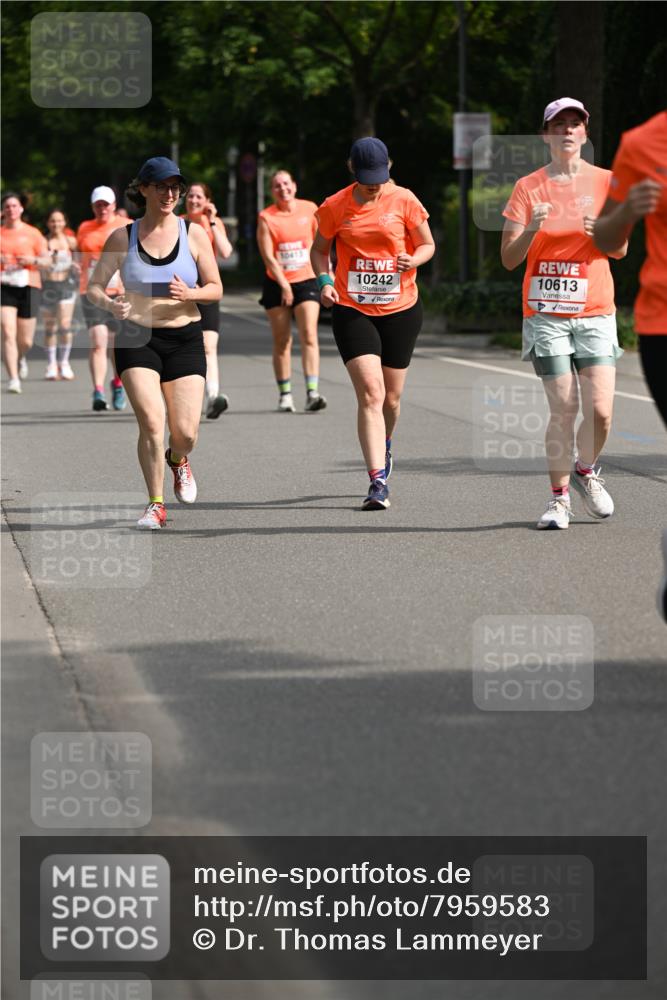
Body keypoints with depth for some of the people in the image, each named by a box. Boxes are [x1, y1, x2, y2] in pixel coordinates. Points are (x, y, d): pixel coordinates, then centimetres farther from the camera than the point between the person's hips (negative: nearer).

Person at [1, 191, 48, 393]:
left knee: (25, 341, 6)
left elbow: (46, 260, 6)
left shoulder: (32, 233, 5)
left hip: (29, 287, 1)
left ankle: (20, 359, 42)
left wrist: (33, 260, -15)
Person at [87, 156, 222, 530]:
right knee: (151, 421, -19)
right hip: (137, 339, -1)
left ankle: (177, 460, 33)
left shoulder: (194, 234, 1)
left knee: (185, 433, -5)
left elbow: (216, 289, 3)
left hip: (185, 340, 1)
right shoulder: (122, 238, 0)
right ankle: (156, 505, -4)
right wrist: (108, 303, -22)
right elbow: (95, 287, 1)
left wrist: (189, 293, -19)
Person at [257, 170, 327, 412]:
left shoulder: (309, 209, 2)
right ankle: (285, 395, 13)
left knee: (309, 335, -14)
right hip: (277, 284, 0)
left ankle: (312, 393, -21)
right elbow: (268, 256, -9)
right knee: (282, 341, 4)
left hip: (306, 281, 0)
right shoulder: (266, 217, -4)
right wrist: (284, 286, -14)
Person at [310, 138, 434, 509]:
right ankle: (378, 481, -19)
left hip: (400, 309, 1)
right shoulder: (335, 207, -3)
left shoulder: (404, 201, -3)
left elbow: (427, 244, 7)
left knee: (391, 397, 11)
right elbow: (320, 249, 11)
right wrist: (325, 281, -9)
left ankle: (384, 446, 45)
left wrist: (413, 260, -16)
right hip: (352, 310, -1)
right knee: (370, 392, -16)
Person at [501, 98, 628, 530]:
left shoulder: (606, 182, 6)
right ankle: (559, 496, 6)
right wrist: (531, 229, -20)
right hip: (546, 313, -1)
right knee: (563, 408, -8)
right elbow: (509, 259, 0)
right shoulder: (529, 187, 3)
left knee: (600, 409, -9)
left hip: (595, 312, 1)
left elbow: (620, 250, 5)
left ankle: (585, 471, 20)